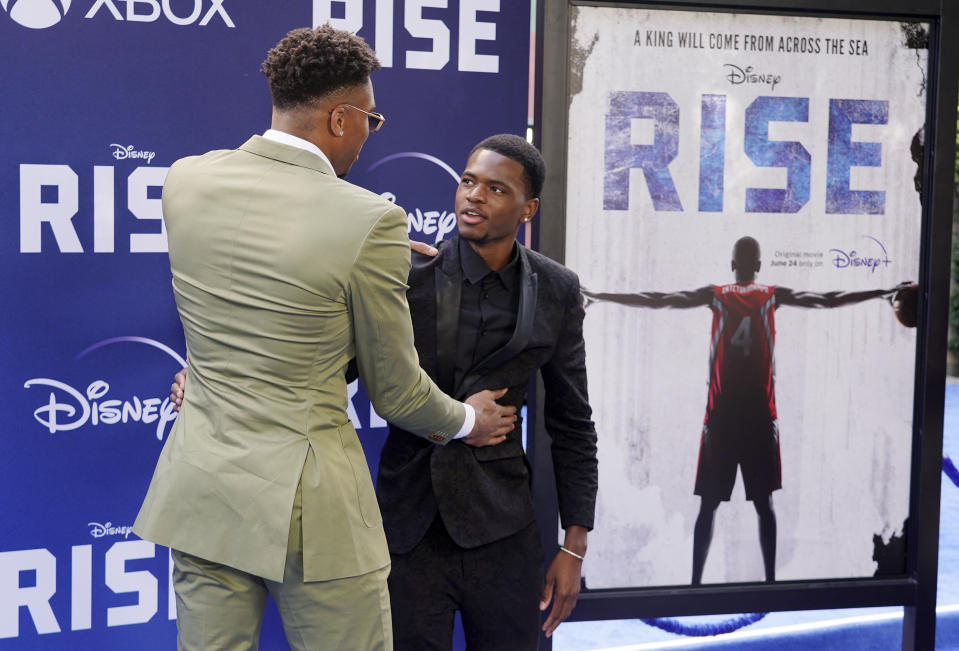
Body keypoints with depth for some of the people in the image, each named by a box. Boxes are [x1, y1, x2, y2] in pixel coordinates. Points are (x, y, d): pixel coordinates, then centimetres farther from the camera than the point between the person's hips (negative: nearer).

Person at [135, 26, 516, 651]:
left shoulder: (185, 179, -1)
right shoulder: (370, 221, -16)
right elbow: (396, 391, -6)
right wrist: (467, 420, 16)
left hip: (199, 488, 6)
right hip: (309, 505, -5)